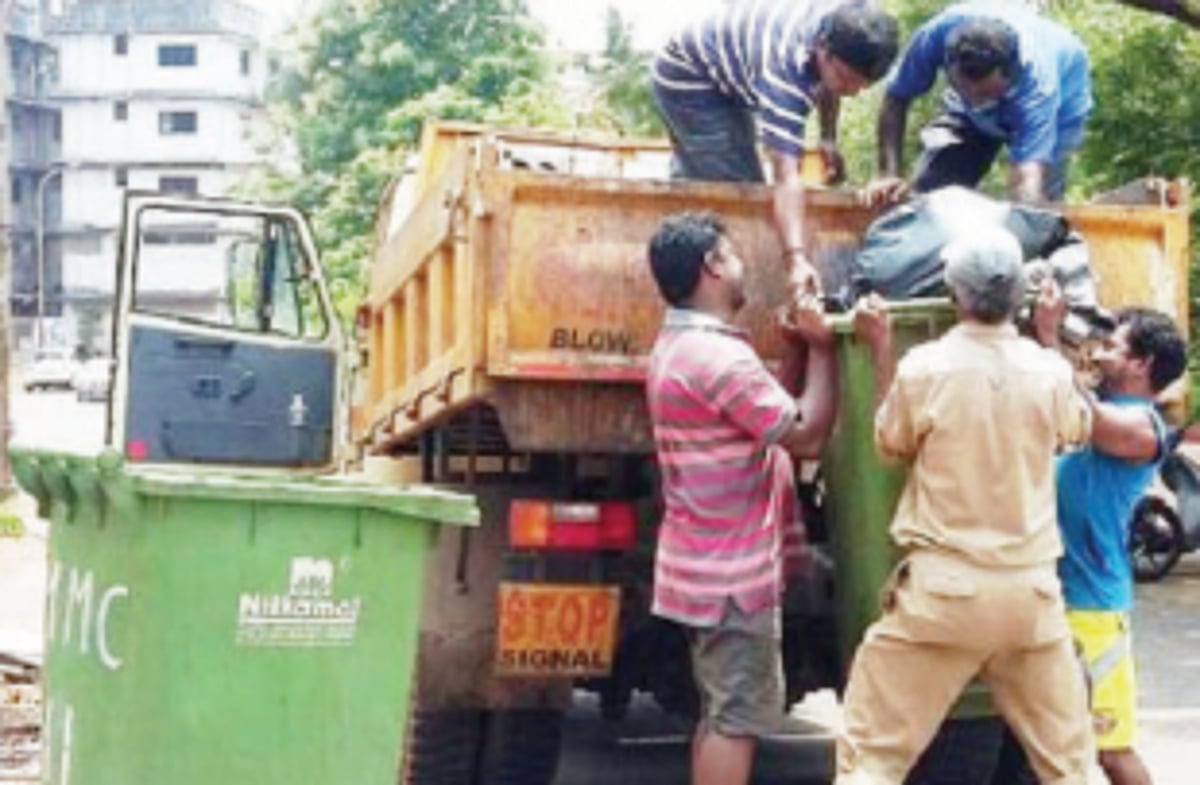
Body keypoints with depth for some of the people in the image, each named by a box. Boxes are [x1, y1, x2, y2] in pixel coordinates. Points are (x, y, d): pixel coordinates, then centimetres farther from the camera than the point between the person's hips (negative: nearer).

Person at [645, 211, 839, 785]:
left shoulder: (679, 345, 14)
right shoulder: (717, 355, -21)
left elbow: (771, 412, 19)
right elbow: (806, 434, -18)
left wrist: (796, 348, 9)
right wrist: (821, 348, -9)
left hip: (710, 562, 11)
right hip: (734, 571, -11)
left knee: (722, 710, 17)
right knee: (739, 715, -5)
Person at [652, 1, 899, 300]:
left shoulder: (846, 26, -22)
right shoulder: (785, 71, -44)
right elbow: (786, 176, -53)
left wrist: (829, 137, -4)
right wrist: (796, 259, -62)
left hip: (726, 76, 9)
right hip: (687, 77, -9)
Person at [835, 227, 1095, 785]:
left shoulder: (924, 367, -11)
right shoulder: (1049, 370, -2)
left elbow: (890, 445, 8)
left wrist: (880, 349, 15)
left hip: (944, 589, -3)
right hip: (1033, 589, 3)